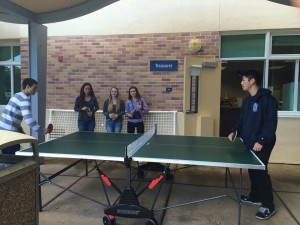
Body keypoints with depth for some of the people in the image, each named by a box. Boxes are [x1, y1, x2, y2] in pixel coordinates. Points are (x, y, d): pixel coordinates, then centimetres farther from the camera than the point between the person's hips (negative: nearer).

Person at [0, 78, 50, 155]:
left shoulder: (17, 95, 15)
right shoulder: (25, 99, -14)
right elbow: (28, 119, -26)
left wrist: (20, 130, 19)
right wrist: (42, 130, -20)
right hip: (9, 131, -9)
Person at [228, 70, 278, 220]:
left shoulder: (267, 99, -15)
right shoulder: (247, 101, 11)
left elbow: (271, 123, -20)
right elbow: (242, 120, 17)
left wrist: (261, 141, -24)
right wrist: (234, 131, 2)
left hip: (261, 144, -8)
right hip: (249, 143, 8)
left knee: (261, 172, -3)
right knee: (252, 170, 16)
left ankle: (268, 206, 11)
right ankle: (255, 197, 33)